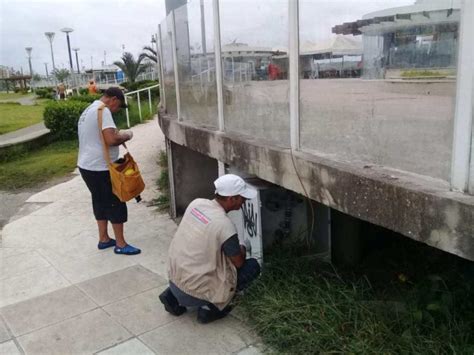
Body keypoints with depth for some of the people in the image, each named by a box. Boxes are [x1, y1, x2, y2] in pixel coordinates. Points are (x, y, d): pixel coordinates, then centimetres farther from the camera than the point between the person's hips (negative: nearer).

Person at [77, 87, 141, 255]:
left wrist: (118, 134, 12)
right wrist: (126, 135, -10)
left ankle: (104, 239, 28)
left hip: (87, 165, 10)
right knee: (116, 204, 0)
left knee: (101, 202, 18)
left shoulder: (88, 110, 16)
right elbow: (111, 140, -27)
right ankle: (120, 244, 8)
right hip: (100, 168, -10)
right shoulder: (102, 110, -17)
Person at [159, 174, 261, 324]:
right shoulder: (225, 225, -22)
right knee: (253, 266, 2)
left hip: (173, 278, 7)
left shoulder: (196, 203, -2)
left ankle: (173, 295, 19)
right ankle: (211, 306, 1)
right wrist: (242, 250, 15)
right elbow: (239, 263, -6)